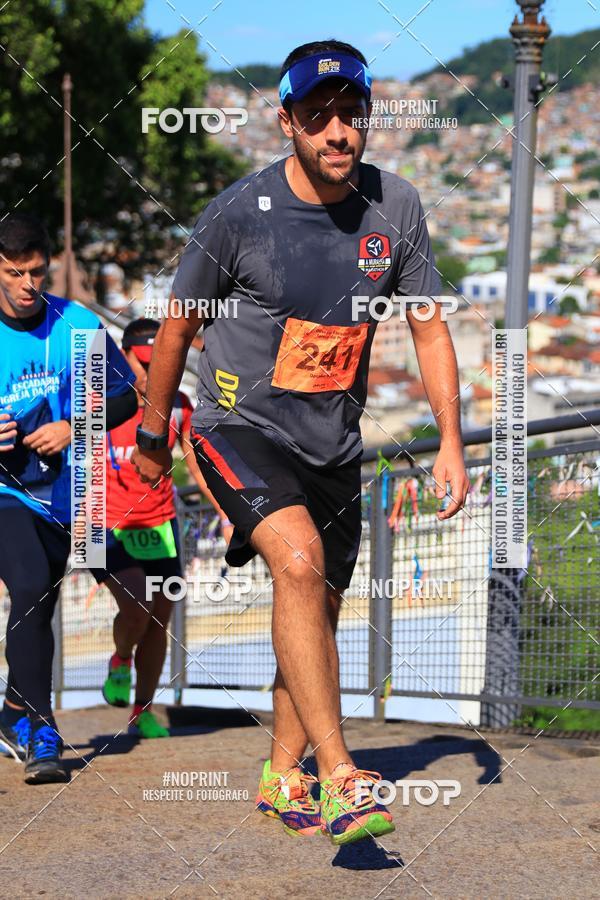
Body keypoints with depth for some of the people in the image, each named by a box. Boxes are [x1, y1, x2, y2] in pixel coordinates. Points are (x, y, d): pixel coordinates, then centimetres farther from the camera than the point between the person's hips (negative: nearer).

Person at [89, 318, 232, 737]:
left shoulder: (178, 405, 0)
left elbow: (200, 464, 11)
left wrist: (228, 517, 7)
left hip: (158, 525, 4)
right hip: (105, 525, -4)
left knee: (159, 620, 4)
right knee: (136, 608, -20)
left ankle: (144, 711, 19)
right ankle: (120, 661, 14)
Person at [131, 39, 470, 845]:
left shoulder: (396, 206, -5)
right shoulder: (239, 213, -15)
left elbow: (429, 327, 7)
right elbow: (177, 327, -1)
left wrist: (451, 443, 1)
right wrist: (153, 436, 8)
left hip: (334, 440, 5)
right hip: (240, 426, -5)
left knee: (319, 610, 11)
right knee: (299, 561, -28)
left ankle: (282, 775, 31)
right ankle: (340, 778, -31)